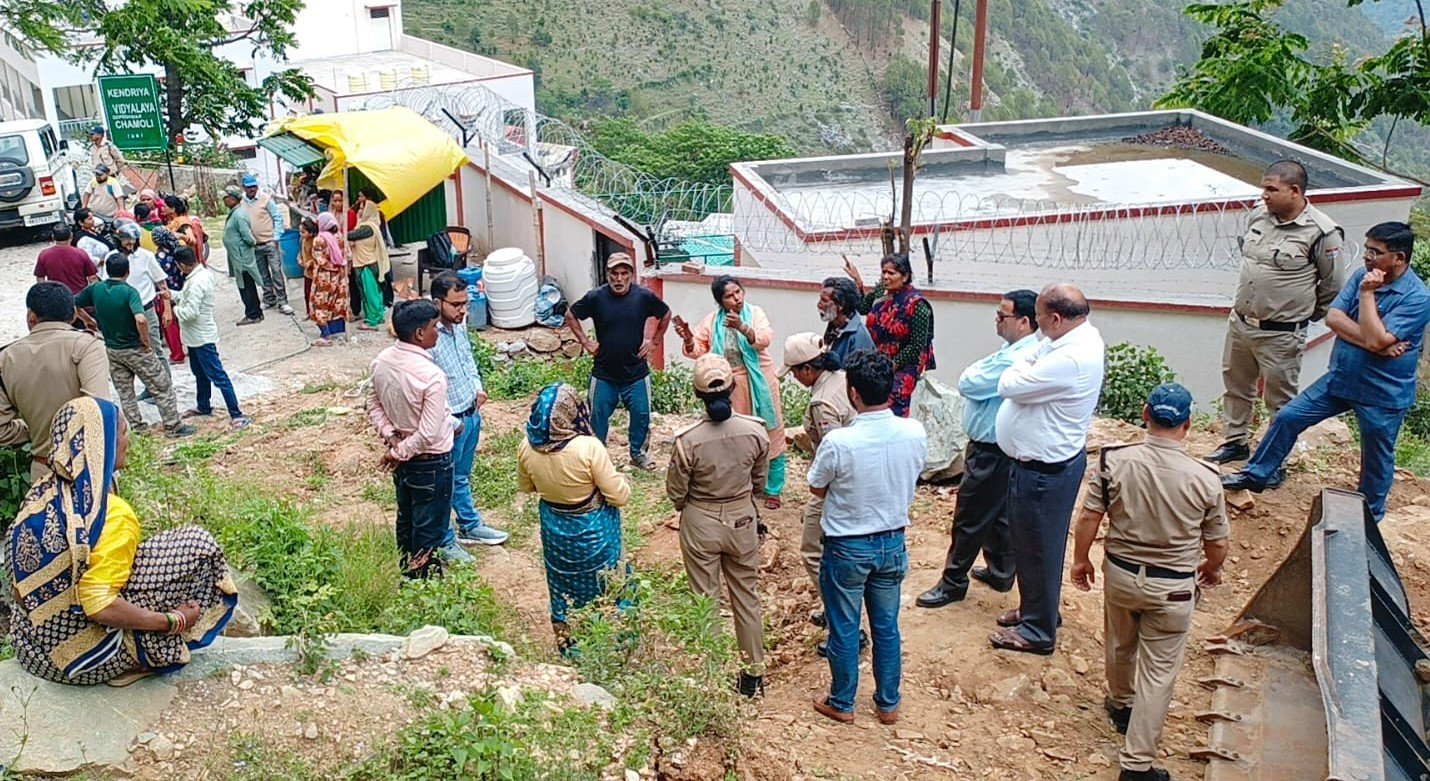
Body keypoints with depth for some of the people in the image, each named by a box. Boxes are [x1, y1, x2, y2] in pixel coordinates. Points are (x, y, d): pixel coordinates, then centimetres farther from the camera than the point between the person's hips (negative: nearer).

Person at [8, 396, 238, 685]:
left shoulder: (42, 493, -1)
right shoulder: (112, 515, -25)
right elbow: (99, 605, -30)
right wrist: (173, 621, -17)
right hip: (83, 657, -8)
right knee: (197, 545, -5)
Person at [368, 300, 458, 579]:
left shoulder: (382, 361, -7)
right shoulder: (431, 375, -30)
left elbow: (373, 406, 5)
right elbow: (429, 434, -28)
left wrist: (391, 436, -2)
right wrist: (399, 452, -15)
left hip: (402, 456, 8)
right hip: (431, 462, -8)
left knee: (406, 518, 25)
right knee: (429, 528, 10)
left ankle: (408, 574, 43)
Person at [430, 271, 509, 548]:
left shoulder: (459, 324, -3)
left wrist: (477, 386, 5)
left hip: (471, 413, 8)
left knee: (462, 476, 25)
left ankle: (470, 527, 41)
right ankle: (445, 543, 27)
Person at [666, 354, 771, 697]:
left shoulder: (687, 440, -23)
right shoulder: (756, 431, -16)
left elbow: (675, 494, -10)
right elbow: (759, 483, -1)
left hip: (700, 524, -2)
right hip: (742, 521, 2)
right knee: (747, 597, 18)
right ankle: (754, 673, 30)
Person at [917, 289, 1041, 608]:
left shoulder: (1014, 360, -28)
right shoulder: (1019, 351, 7)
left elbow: (968, 384, -22)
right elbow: (984, 385, 12)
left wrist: (975, 369, -5)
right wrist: (982, 370, -7)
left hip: (991, 453, -10)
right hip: (996, 447, 10)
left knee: (969, 518, 1)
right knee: (998, 513, 22)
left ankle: (953, 583, 12)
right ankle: (1000, 573, 36)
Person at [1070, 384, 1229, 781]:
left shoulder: (1114, 461, -16)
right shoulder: (1204, 478, -17)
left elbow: (1087, 519, -10)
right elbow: (1218, 545, -6)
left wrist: (1081, 560, 7)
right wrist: (1211, 569, 16)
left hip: (1119, 574, 2)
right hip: (1172, 588, -2)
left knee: (1119, 646, 27)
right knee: (1159, 672, 8)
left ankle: (1121, 704, 54)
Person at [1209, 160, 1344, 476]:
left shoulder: (1322, 233, -18)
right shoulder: (1259, 215, -1)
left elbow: (1332, 287, -6)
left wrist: (1304, 316, 6)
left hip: (1281, 335, -6)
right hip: (1240, 322, 6)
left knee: (1280, 402, 7)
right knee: (1236, 387, 21)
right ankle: (1236, 442, 40)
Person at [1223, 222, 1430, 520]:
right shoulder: (1363, 275, -1)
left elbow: (1375, 339, -29)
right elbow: (1333, 318, -10)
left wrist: (1367, 293, -24)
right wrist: (1377, 345, -20)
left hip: (1382, 394, -5)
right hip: (1341, 378, 6)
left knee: (1376, 459, 11)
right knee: (1287, 417, 4)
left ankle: (1369, 515, 34)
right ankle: (1256, 475, 19)